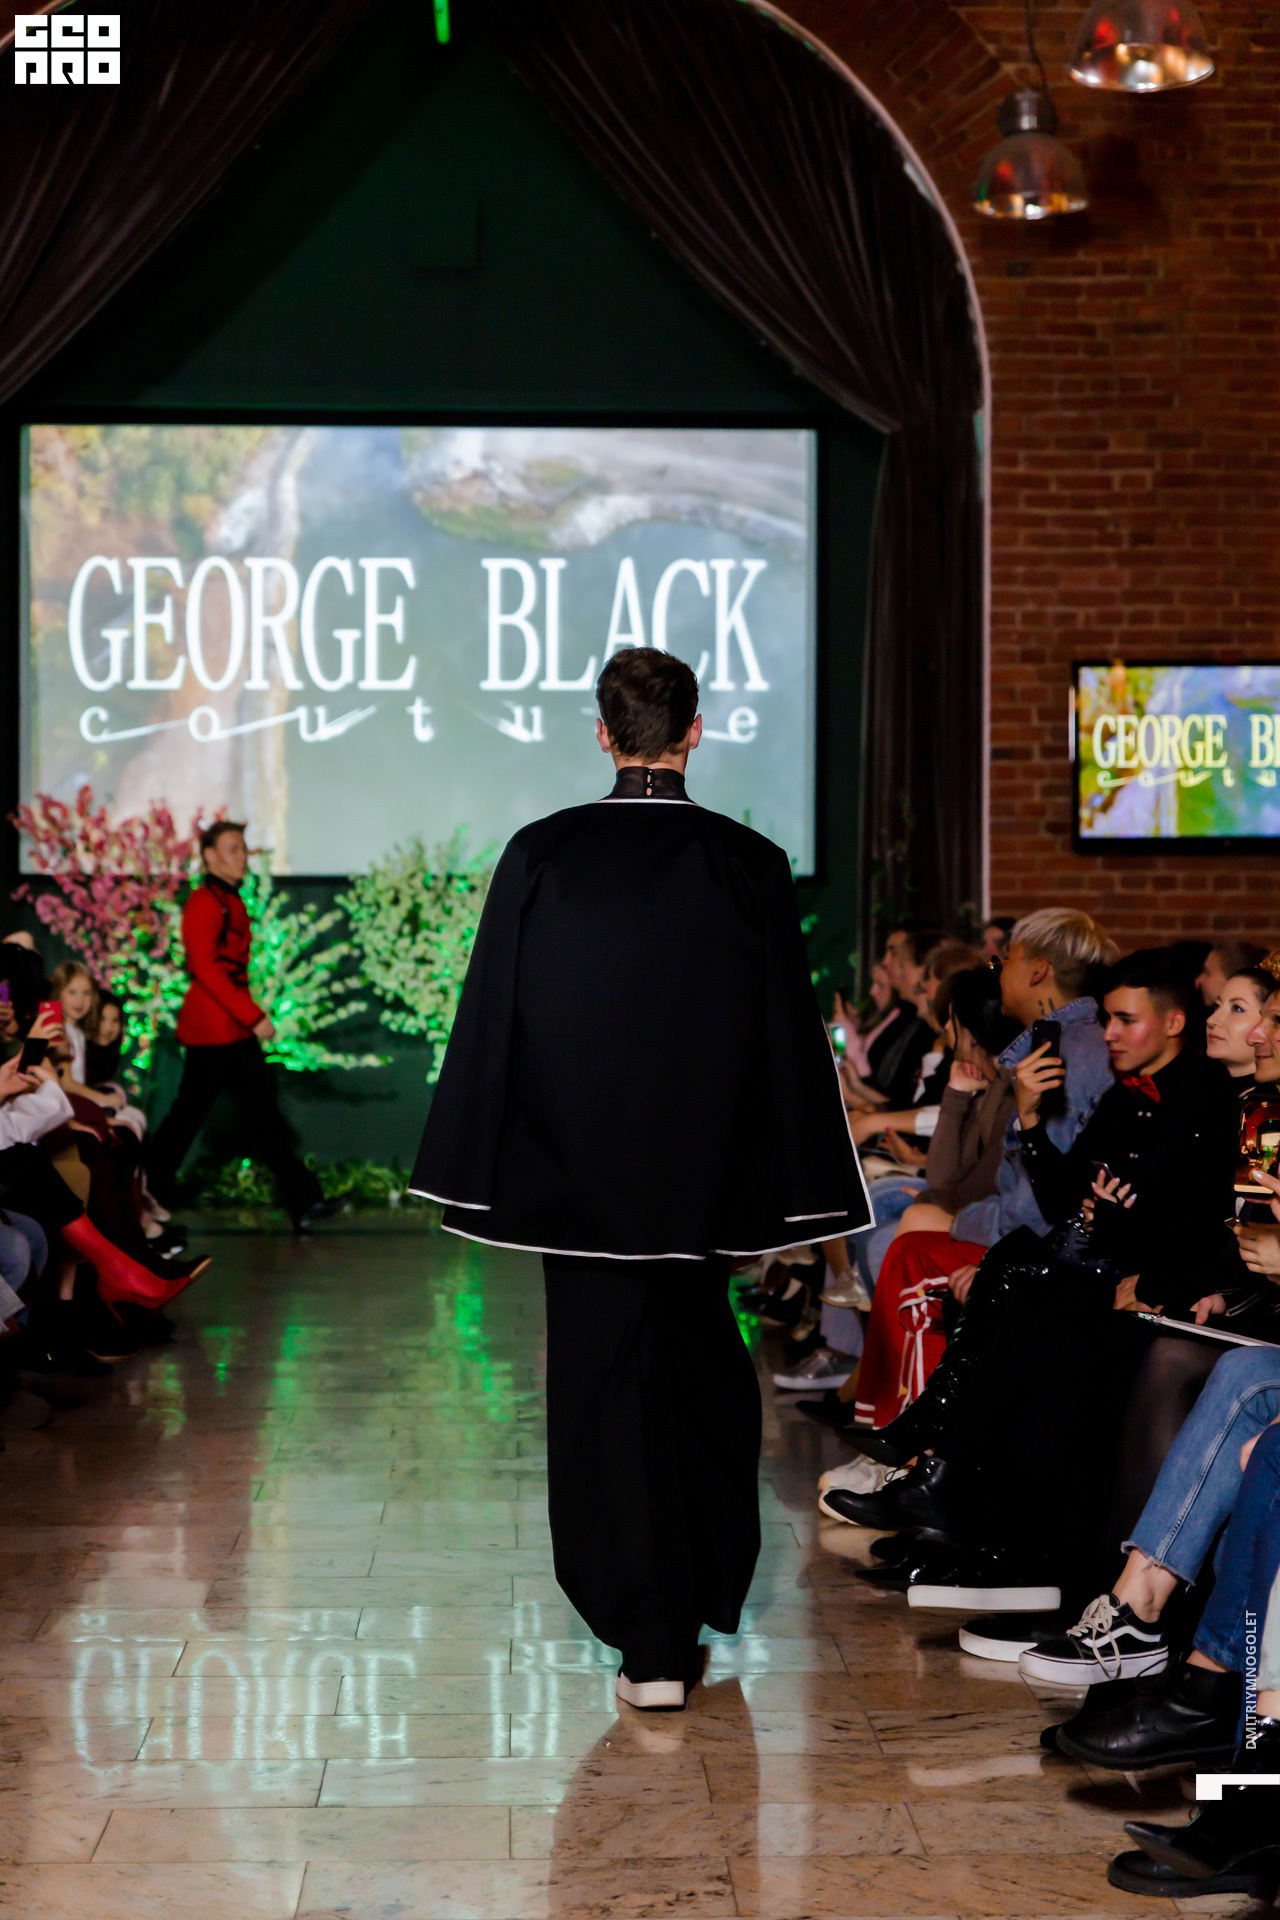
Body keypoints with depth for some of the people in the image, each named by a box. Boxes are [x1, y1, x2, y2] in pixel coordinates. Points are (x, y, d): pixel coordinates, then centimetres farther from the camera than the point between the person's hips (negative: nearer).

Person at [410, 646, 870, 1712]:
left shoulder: (541, 856, -7)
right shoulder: (751, 865, -5)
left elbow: (495, 1021, -4)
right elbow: (791, 1035, -2)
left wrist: (487, 1173, 4)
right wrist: (792, 1188, 4)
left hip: (582, 1177, -2)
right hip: (709, 1178, 2)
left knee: (607, 1386, 4)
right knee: (706, 1377, 19)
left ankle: (652, 1645, 1)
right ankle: (704, 1602, 32)